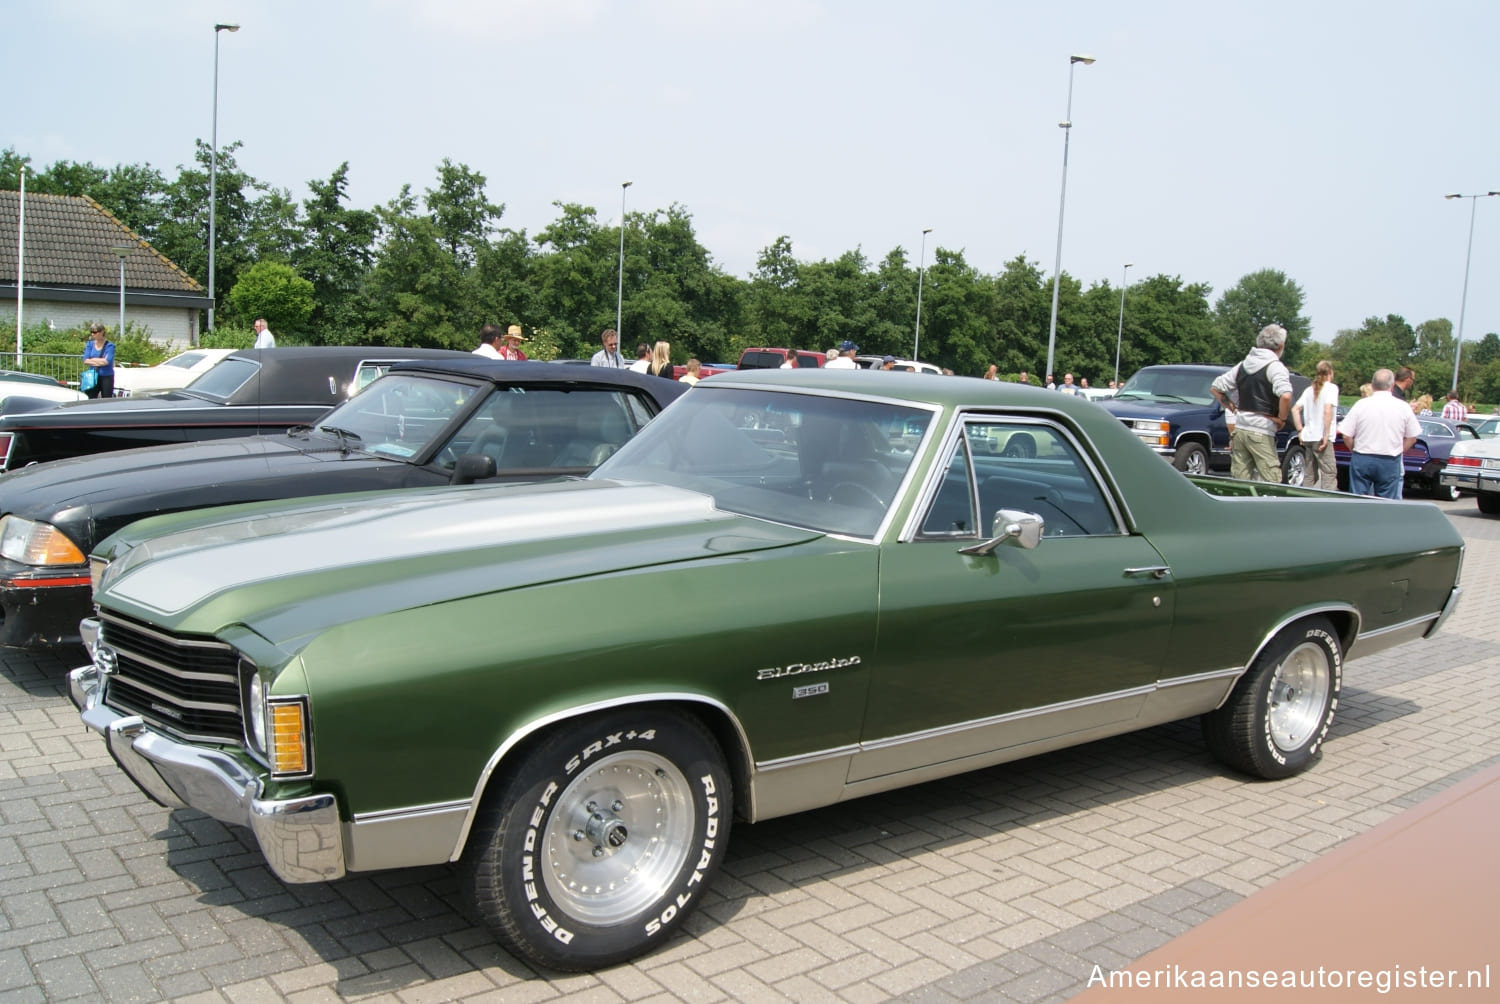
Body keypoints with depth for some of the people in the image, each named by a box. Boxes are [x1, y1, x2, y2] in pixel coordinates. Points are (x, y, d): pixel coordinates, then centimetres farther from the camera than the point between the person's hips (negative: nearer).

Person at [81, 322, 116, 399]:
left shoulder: (109, 345, -5)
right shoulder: (90, 344, 9)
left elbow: (107, 361, -17)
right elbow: (85, 360, 0)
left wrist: (93, 359, -4)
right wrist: (100, 361, -9)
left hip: (106, 377, -4)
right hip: (92, 377, 4)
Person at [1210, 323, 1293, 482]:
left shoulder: (1243, 366, 14)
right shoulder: (1275, 366, -8)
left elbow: (1215, 388, 18)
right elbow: (1285, 396, -25)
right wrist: (1281, 419, -10)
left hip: (1239, 428, 7)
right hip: (1261, 432, -7)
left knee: (1239, 482, 8)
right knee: (1271, 482, -4)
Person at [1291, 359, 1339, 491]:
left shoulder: (1310, 389, 15)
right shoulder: (1331, 387, -6)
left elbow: (1295, 409, 12)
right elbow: (1327, 411, -18)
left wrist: (1300, 431, 12)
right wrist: (1326, 435, -17)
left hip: (1307, 437, 7)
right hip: (1320, 438, -7)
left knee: (1309, 475, 13)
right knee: (1329, 474, -7)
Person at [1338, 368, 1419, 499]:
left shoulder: (1361, 404, -5)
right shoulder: (1403, 407, -1)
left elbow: (1346, 435, -4)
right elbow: (1412, 438, 5)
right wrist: (1398, 451, 17)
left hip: (1362, 460, 0)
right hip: (1390, 462, 1)